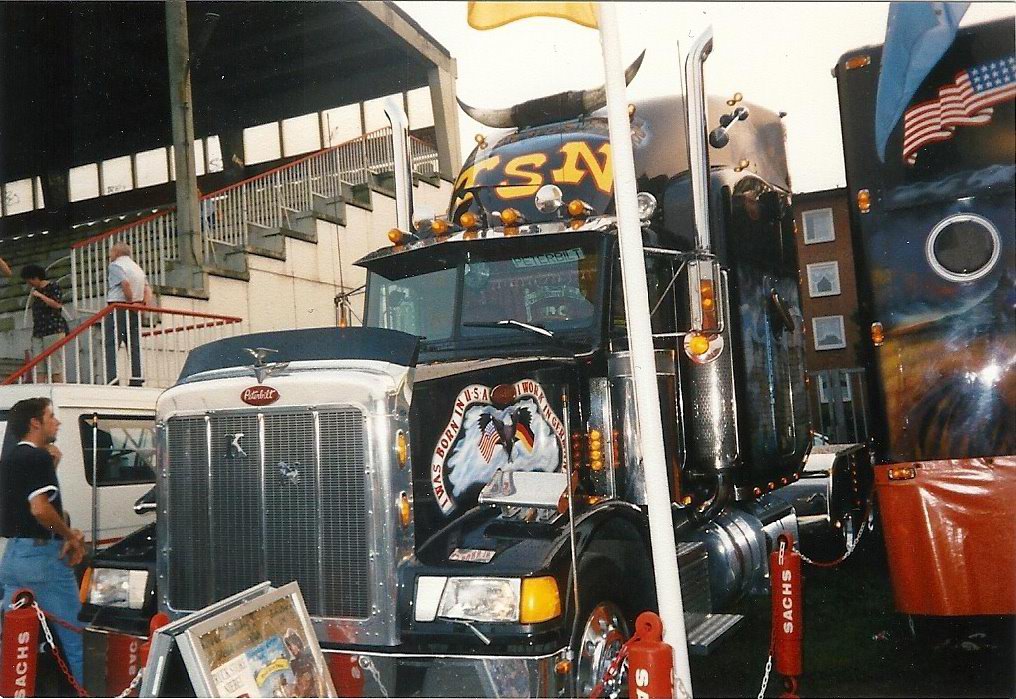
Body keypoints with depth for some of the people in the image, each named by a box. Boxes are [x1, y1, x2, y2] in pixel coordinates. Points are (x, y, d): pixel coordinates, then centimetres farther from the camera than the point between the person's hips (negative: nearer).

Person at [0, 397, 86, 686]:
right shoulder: (38, 457, -13)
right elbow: (40, 508, -25)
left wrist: (50, 465, 8)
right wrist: (71, 536, -13)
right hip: (42, 554, -9)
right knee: (74, 637, 0)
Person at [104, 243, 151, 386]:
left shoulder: (115, 265, -2)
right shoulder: (137, 267, 21)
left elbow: (125, 283, -20)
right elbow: (147, 288, 10)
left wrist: (130, 300, -11)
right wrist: (146, 305, 2)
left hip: (118, 307, -7)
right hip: (135, 312, 7)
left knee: (111, 345, -8)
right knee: (134, 346, 5)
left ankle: (112, 377, -19)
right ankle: (136, 379, 2)